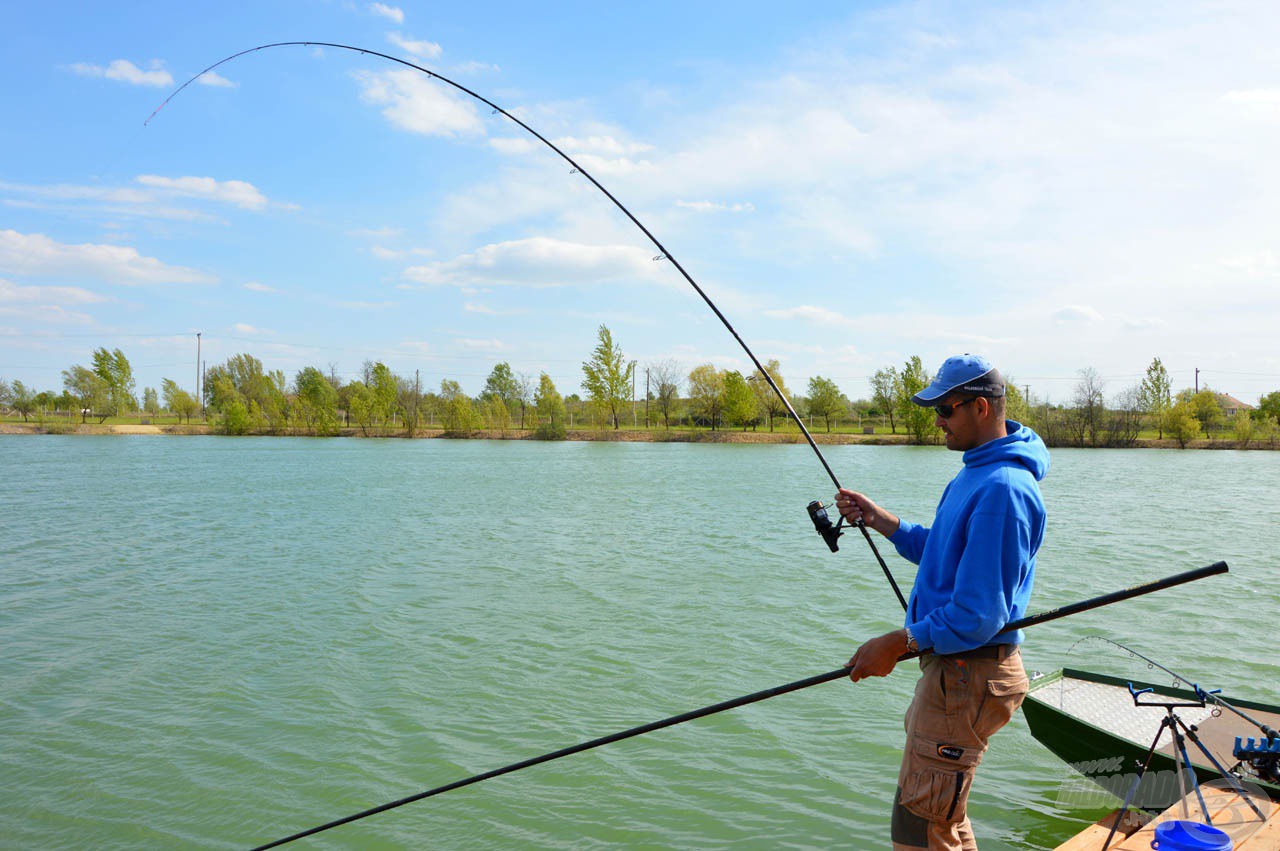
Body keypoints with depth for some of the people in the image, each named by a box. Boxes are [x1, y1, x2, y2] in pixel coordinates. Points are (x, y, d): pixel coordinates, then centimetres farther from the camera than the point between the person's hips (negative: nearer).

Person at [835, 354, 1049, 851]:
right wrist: (877, 519, 10)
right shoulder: (976, 472, 11)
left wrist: (896, 645, -19)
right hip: (952, 666, 11)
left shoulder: (1002, 489, -23)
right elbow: (941, 552, 20)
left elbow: (979, 613, -25)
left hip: (968, 674, -11)